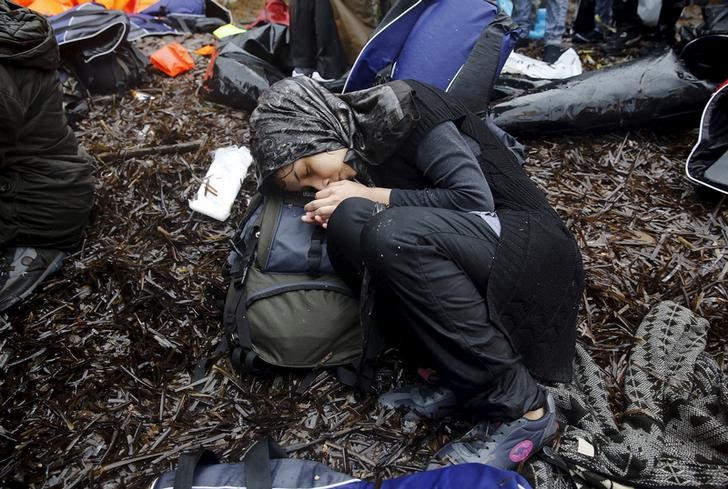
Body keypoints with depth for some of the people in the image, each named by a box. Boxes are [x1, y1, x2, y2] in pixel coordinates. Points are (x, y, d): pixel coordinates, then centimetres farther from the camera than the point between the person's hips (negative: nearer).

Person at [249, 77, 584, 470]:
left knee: (389, 235, -31)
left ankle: (523, 407, -18)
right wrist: (341, 215, -6)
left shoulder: (401, 108, -11)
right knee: (348, 225, -14)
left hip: (526, 244, -7)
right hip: (468, 256, 7)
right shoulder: (357, 153, 12)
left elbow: (476, 198, -17)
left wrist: (375, 197, -15)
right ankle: (465, 377, -8)